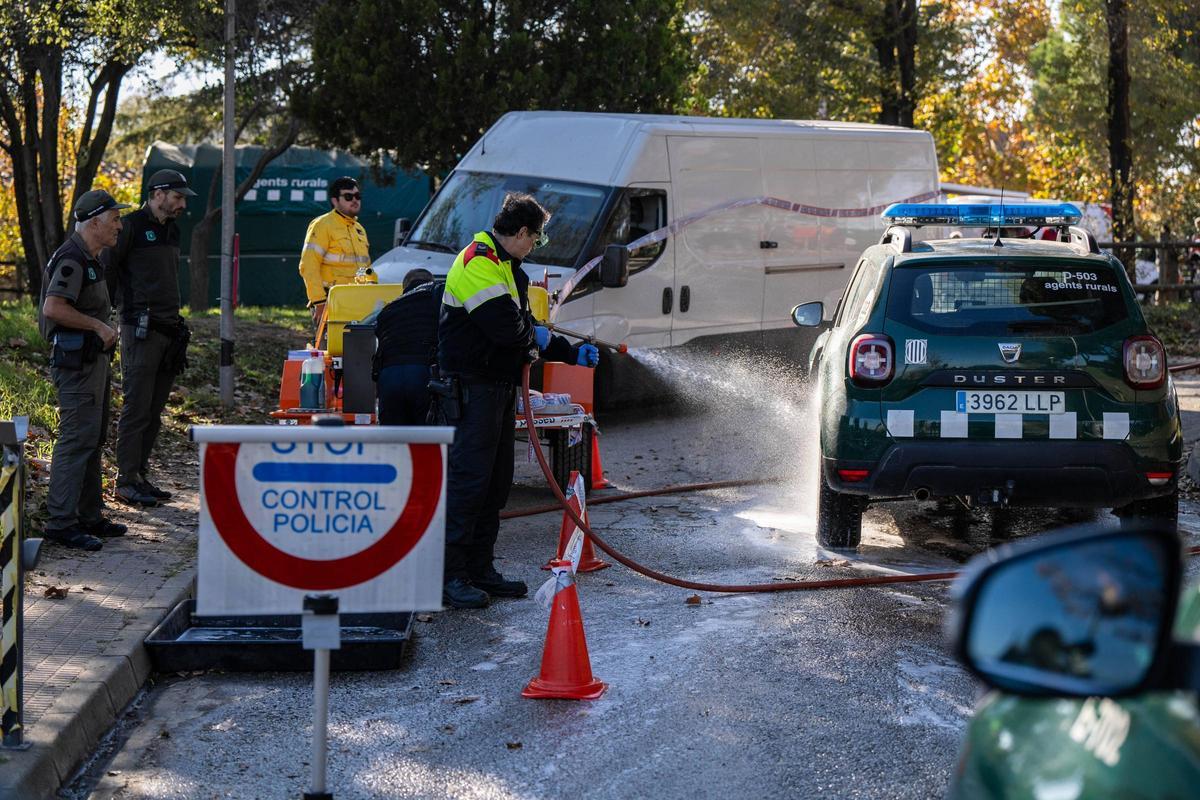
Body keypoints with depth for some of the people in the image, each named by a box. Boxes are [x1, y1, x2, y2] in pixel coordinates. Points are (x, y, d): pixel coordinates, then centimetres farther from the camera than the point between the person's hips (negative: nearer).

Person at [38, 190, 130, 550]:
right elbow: (53, 308, -27)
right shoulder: (71, 258, -16)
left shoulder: (89, 259, 17)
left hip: (93, 359, 11)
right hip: (76, 361, -11)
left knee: (93, 440, 15)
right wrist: (99, 326, -20)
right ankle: (60, 522, -10)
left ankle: (89, 517, 22)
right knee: (76, 440, -11)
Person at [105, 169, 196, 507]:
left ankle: (140, 475, 16)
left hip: (169, 329, 8)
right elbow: (107, 270, -8)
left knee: (154, 411, 10)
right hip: (141, 329, -8)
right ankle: (127, 480, -3)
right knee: (137, 408, -7)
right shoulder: (131, 226, -7)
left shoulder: (171, 230, 19)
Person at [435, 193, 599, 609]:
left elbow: (526, 331, 25)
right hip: (471, 389, -10)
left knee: (496, 482, 12)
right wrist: (538, 336, -4)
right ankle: (449, 576, -9)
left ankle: (480, 569, 19)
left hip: (498, 387, 11)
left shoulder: (508, 269, 20)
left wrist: (572, 353, 19)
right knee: (468, 480, -11)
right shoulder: (478, 263, -15)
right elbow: (506, 327, -25)